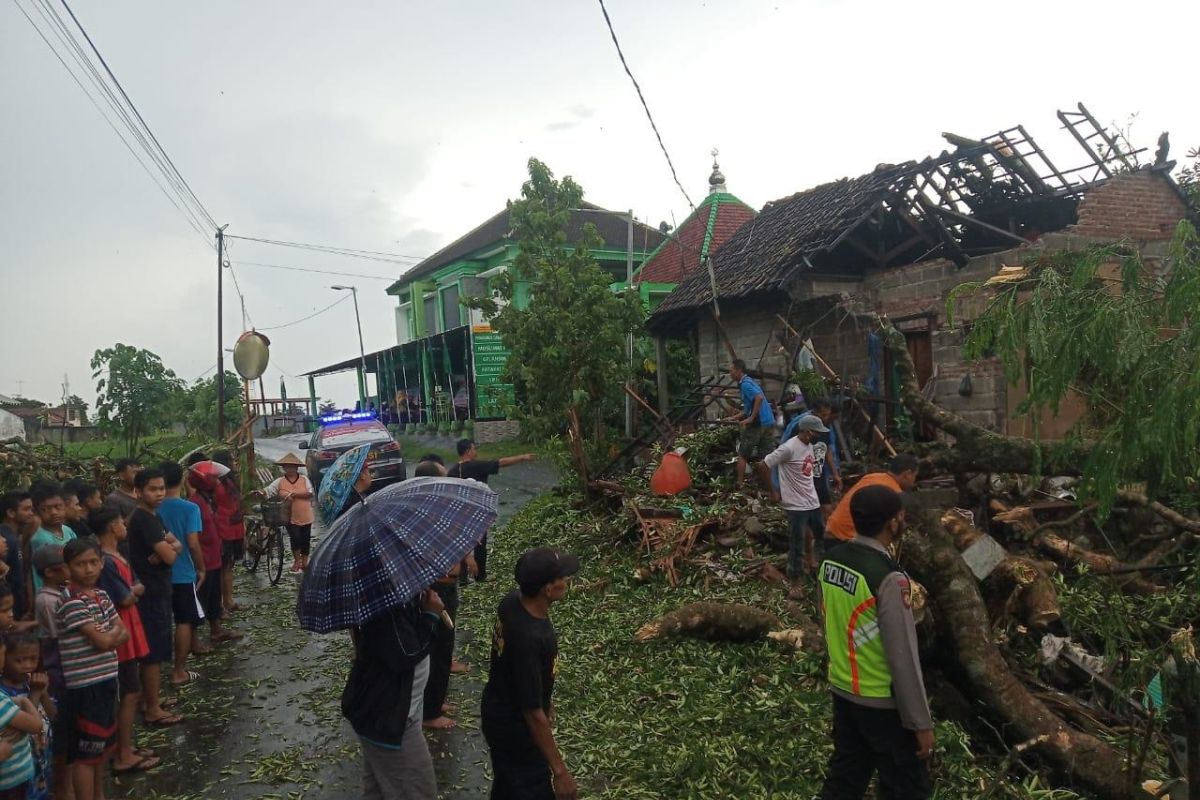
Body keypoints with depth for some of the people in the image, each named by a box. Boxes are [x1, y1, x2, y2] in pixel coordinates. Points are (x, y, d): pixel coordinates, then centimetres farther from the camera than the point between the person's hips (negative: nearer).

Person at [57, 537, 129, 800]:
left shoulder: (101, 595, 6)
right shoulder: (71, 602, -19)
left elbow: (124, 634, 6)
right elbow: (102, 642, -20)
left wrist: (109, 637, -13)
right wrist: (114, 632, 0)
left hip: (106, 679, 8)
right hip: (85, 685, -8)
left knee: (104, 742, 20)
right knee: (86, 750, 1)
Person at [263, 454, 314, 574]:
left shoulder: (304, 479, 0)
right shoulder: (279, 482, 2)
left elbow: (310, 493, -12)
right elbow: (267, 491, -9)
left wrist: (293, 494, -19)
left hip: (305, 517, 1)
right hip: (291, 517, -1)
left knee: (305, 540, 8)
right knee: (295, 538, -9)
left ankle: (304, 562, 27)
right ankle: (296, 560, 16)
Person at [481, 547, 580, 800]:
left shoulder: (512, 601, -12)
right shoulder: (529, 639, -38)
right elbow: (533, 714, -30)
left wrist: (547, 702, 20)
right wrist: (560, 770, -21)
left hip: (498, 713, 8)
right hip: (515, 728, -8)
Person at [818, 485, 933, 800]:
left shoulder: (831, 560, -4)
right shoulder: (887, 577, -27)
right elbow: (903, 657, -23)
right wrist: (921, 722, -13)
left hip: (841, 690, 7)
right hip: (882, 702, -7)